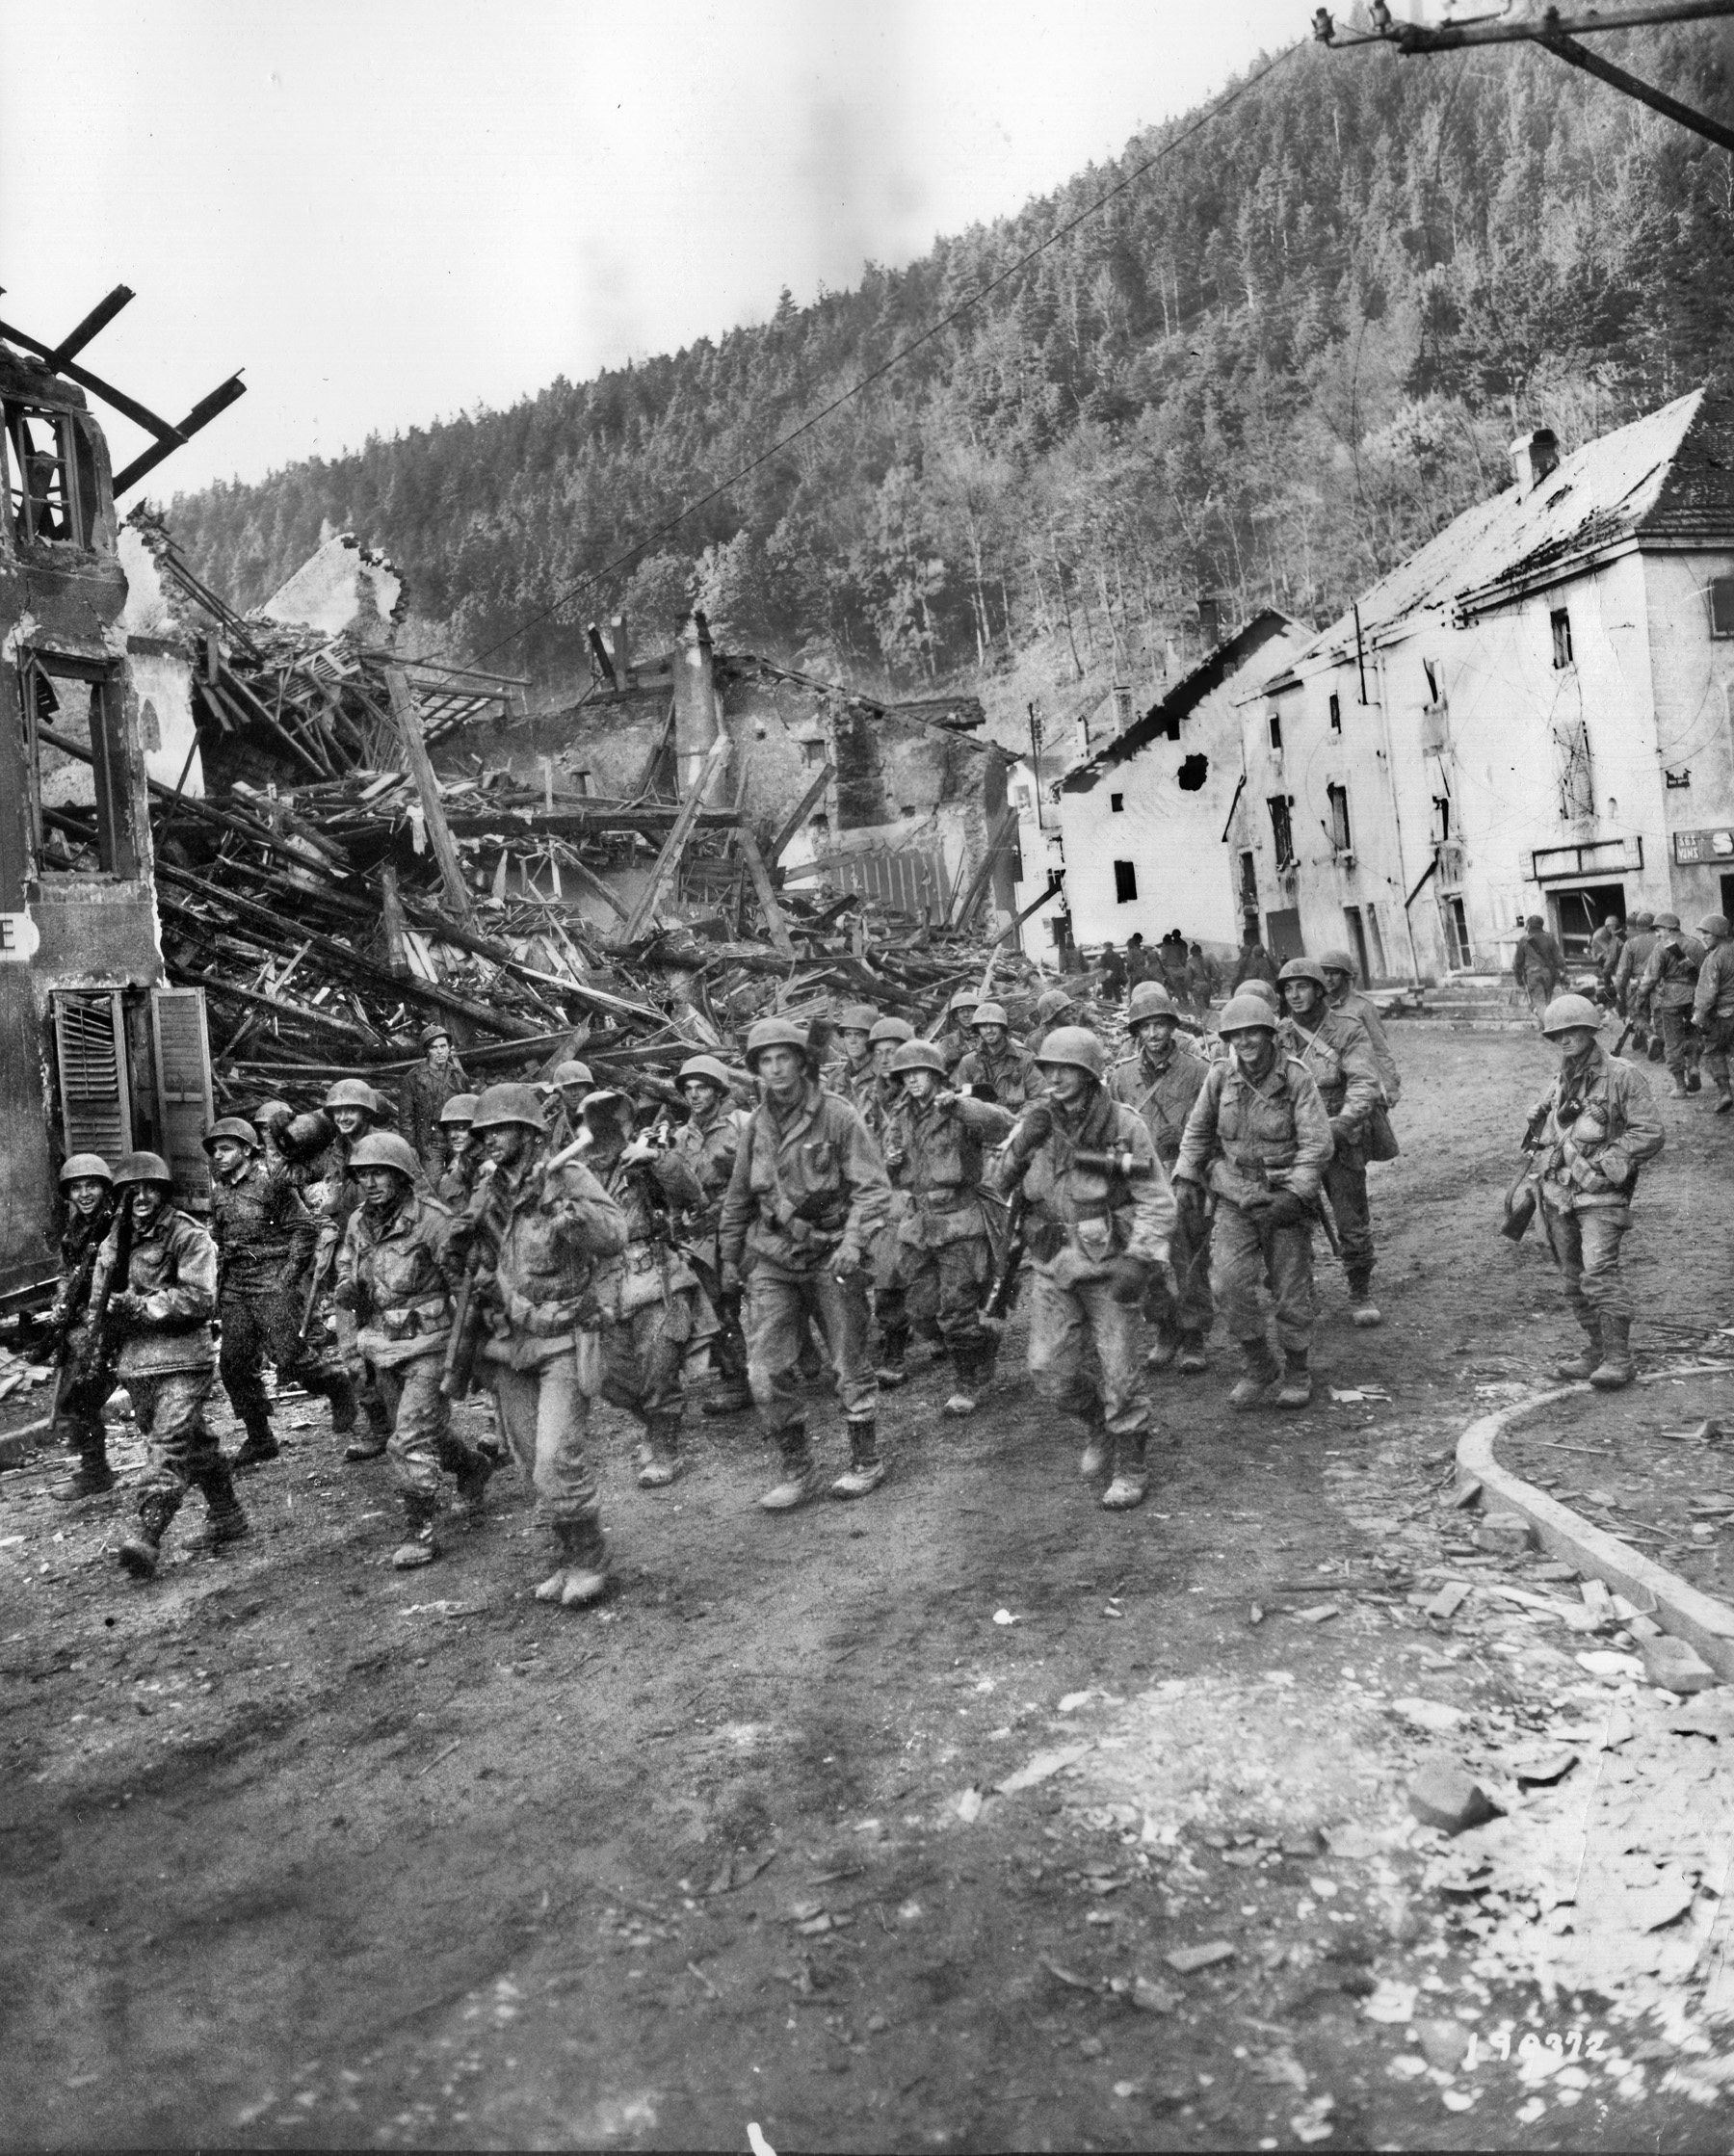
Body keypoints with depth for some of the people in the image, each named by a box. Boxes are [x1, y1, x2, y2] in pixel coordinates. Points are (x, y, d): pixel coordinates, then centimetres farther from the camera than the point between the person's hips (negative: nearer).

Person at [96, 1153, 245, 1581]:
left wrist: (143, 1305, -19)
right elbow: (99, 1304, 18)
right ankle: (226, 1515, 29)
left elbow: (200, 1299, -17)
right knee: (193, 1442, 16)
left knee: (169, 1443, -15)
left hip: (184, 1357, -6)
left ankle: (147, 1535, -21)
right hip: (135, 1360, 6)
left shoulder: (189, 1237, -8)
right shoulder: (113, 1244, 12)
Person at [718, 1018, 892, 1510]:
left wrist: (854, 1240, -23)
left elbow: (873, 1187, -10)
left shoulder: (838, 1116, -9)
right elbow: (739, 1196, 17)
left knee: (850, 1365, 7)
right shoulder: (757, 1123, 6)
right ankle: (798, 1470, 13)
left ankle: (866, 1462, 25)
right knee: (766, 1374, -1)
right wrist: (730, 1256, 20)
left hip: (830, 1257, -4)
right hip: (772, 1260, 4)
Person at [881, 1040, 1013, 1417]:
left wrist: (957, 1104, -37)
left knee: (956, 1313, -3)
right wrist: (890, 1164, -2)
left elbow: (1002, 1123, -28)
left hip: (959, 1221, -7)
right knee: (920, 1307, 10)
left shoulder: (959, 1113, -9)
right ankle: (983, 1345, 34)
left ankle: (969, 1384, 16)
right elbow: (894, 1179, 22)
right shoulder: (900, 1119, 12)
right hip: (917, 1222, 7)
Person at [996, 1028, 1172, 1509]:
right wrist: (1023, 1143, -14)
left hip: (1109, 1265, -4)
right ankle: (1097, 1430, 35)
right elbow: (1000, 1183, 3)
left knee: (1120, 1375, 2)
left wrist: (1139, 1260, -18)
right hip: (1053, 1266, 4)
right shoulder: (1035, 1120, 2)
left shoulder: (1125, 1126, -9)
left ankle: (1130, 1469, 19)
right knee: (1050, 1371, 7)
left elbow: (1157, 1202, -7)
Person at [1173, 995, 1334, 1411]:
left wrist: (1295, 1194, -20)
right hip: (1235, 1199, 2)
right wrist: (1186, 1177, 2)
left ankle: (1296, 1373, 26)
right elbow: (1197, 1130, 12)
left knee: (1291, 1291, 5)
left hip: (1284, 1200, -2)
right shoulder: (1220, 1076, -1)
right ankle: (1260, 1367, 10)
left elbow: (1318, 1142, -11)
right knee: (1229, 1283, -10)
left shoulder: (1296, 1078, -10)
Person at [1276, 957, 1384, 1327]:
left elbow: (1365, 1085, -13)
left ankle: (1361, 1296, 19)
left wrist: (1340, 1125, -27)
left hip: (1341, 1145, -2)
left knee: (1353, 1224, 3)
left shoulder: (1349, 1031, -4)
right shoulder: (1278, 1036, 6)